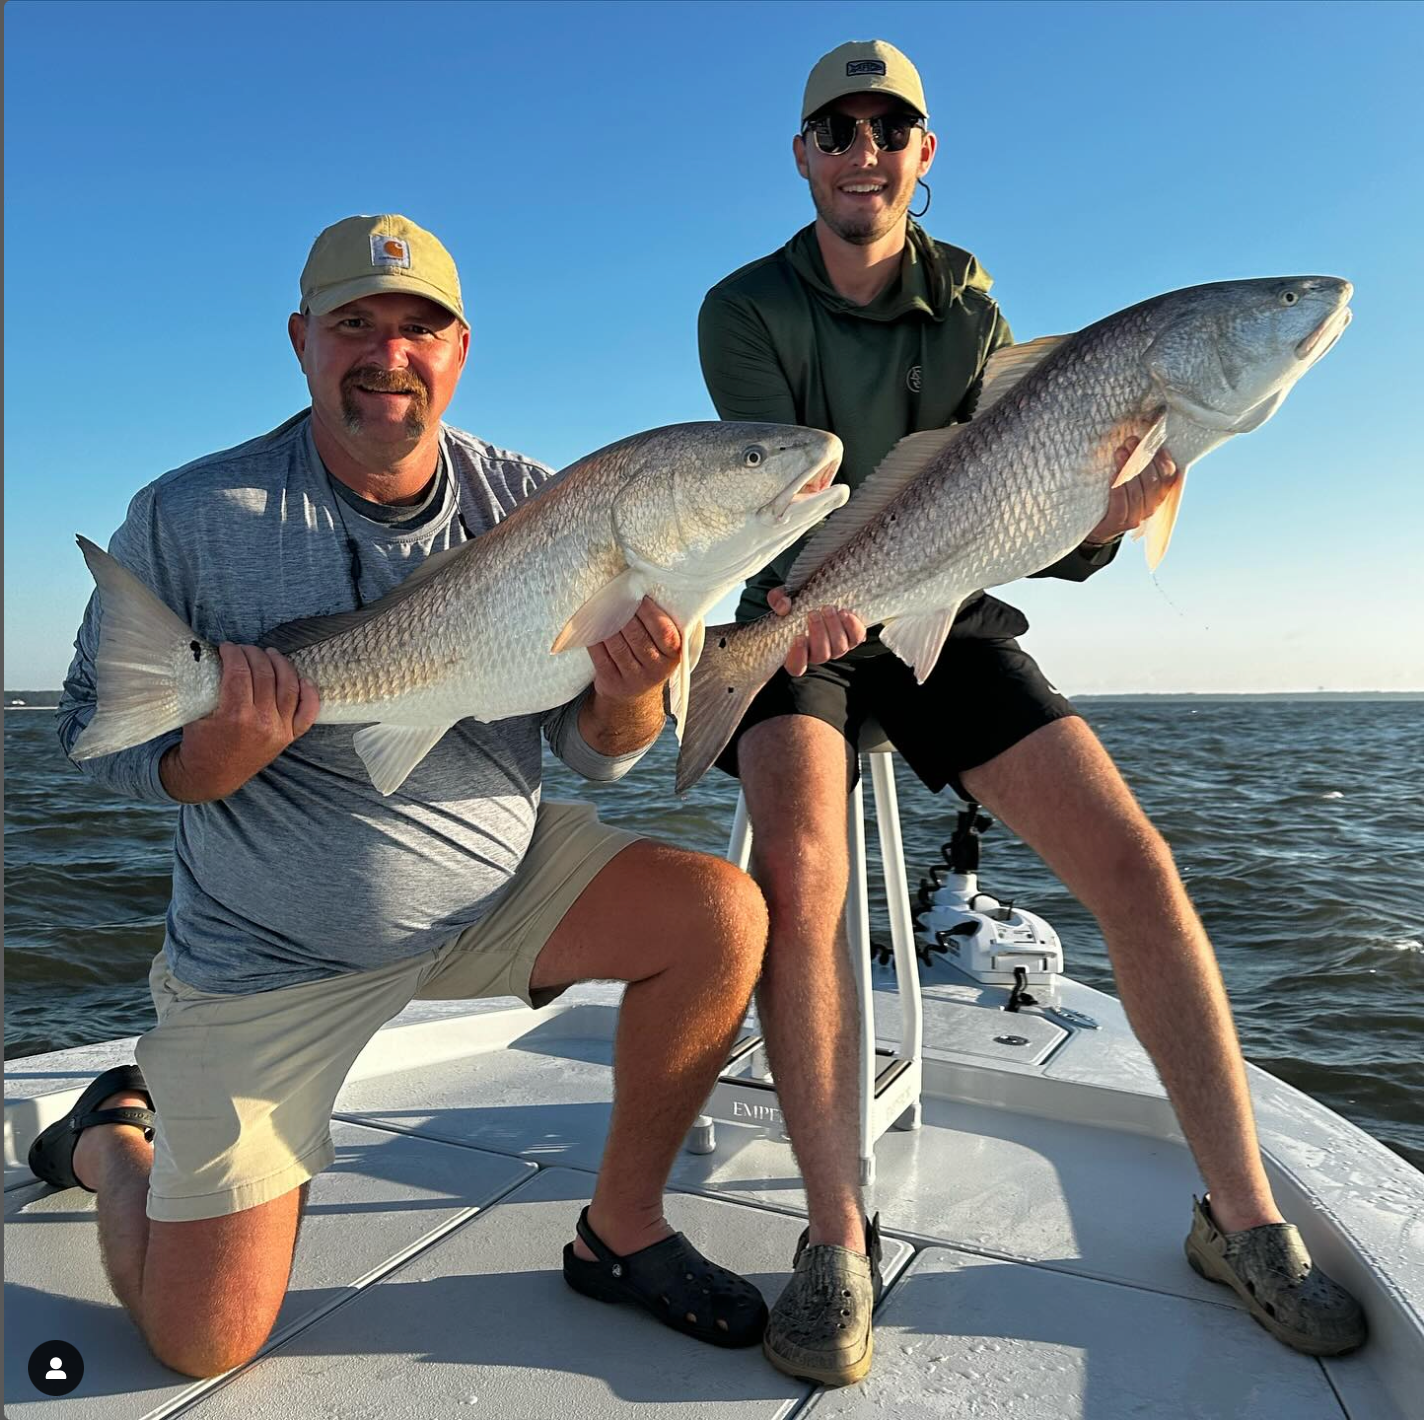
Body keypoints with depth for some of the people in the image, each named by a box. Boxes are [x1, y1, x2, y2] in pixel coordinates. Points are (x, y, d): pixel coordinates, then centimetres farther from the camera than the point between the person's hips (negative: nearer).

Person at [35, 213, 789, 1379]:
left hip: (496, 882, 3)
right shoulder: (191, 517, -14)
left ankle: (623, 1229, 4)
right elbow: (94, 729, -6)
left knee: (723, 914, -19)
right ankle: (113, 1139, 35)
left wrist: (628, 694, -28)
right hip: (273, 946, -2)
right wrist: (220, 753, -28)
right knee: (203, 1341, 0)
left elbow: (595, 752, -4)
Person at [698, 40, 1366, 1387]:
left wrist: (1102, 515, -28)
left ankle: (1243, 1216, 1)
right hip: (801, 622, -2)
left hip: (941, 621, 3)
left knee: (1131, 858, -14)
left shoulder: (967, 302, 3)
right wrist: (802, 574, -40)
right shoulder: (746, 308, -3)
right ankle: (836, 1237, -18)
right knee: (796, 861, -33)